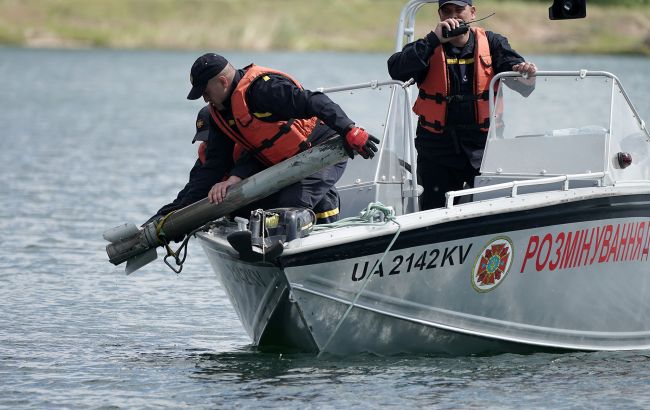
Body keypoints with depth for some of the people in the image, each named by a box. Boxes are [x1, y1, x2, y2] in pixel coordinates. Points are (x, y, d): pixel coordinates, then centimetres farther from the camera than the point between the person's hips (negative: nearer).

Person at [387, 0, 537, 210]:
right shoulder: (429, 48, 2)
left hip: (482, 146, 0)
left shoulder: (491, 43, 5)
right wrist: (435, 39, -19)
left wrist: (526, 74, -29)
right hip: (438, 144, 0)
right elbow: (397, 70, -16)